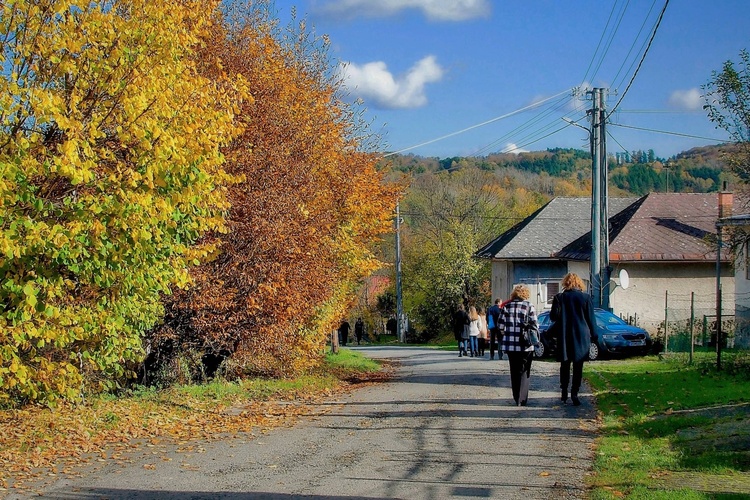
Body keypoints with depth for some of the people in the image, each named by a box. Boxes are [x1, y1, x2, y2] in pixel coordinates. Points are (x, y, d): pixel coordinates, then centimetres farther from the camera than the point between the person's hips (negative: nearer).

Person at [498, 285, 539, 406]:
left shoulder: (506, 307, 4)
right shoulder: (529, 306, -4)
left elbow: (501, 326, 3)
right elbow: (534, 325, -5)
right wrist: (536, 340, 9)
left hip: (510, 345, 3)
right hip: (525, 345, -3)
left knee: (514, 372, 13)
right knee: (524, 372, 4)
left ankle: (516, 398, 18)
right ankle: (522, 399, -2)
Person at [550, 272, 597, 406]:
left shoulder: (559, 297, -5)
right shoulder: (586, 298, -4)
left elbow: (553, 316, -5)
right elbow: (591, 319, -1)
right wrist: (593, 335, 9)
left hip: (564, 337, 1)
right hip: (581, 338, -1)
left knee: (565, 366, 13)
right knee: (578, 367, 3)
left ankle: (564, 393, 14)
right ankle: (574, 394, -4)